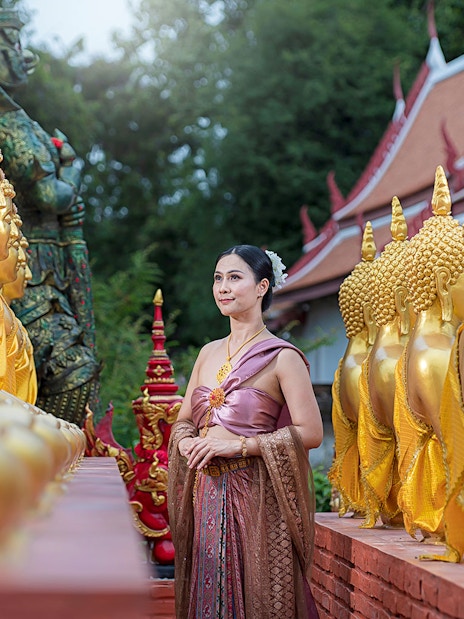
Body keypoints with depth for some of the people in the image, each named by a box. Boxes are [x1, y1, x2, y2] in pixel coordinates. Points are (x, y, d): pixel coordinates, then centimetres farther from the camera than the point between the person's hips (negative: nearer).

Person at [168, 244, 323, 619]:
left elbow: (310, 432, -12)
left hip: (256, 496, -6)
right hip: (206, 493, 6)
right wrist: (188, 443, -5)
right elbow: (183, 421, 18)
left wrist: (239, 445, -16)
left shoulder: (281, 357, -6)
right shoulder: (209, 352, 13)